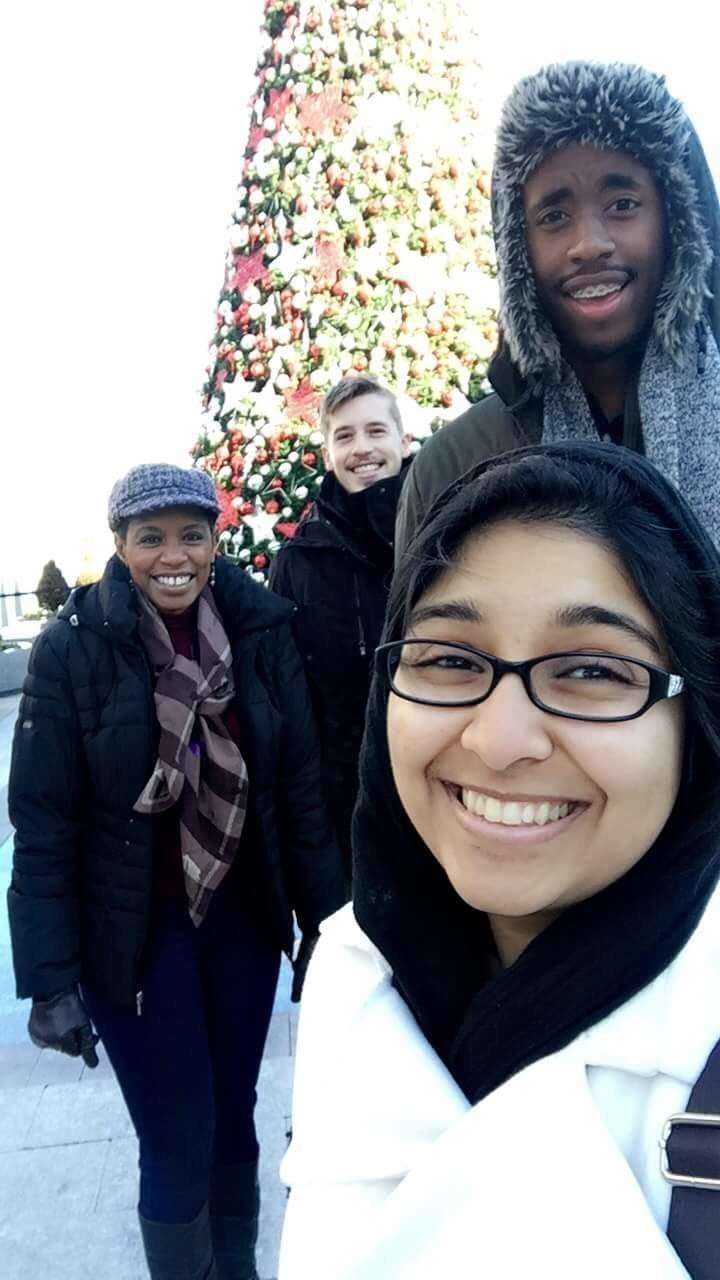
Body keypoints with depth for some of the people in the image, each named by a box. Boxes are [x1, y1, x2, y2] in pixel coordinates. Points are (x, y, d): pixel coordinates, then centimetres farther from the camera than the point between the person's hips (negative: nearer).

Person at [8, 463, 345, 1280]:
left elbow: (302, 784, -2)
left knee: (234, 1121, 19)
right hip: (133, 932, -3)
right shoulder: (72, 647, -14)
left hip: (242, 916, 3)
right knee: (178, 1146, 6)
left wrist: (328, 919, -1)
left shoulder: (261, 629, -7)